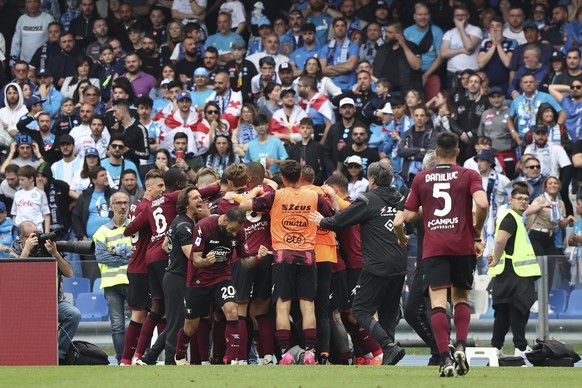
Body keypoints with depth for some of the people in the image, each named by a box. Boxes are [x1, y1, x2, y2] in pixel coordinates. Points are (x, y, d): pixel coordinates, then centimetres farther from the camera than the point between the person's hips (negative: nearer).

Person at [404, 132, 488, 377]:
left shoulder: (421, 178, 7)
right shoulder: (468, 175, 2)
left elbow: (408, 216, 8)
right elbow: (482, 203, -14)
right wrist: (477, 232, 0)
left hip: (433, 248, 0)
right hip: (463, 246, 0)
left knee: (438, 302, -5)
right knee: (461, 297, 18)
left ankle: (445, 359, -16)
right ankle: (461, 346, -1)